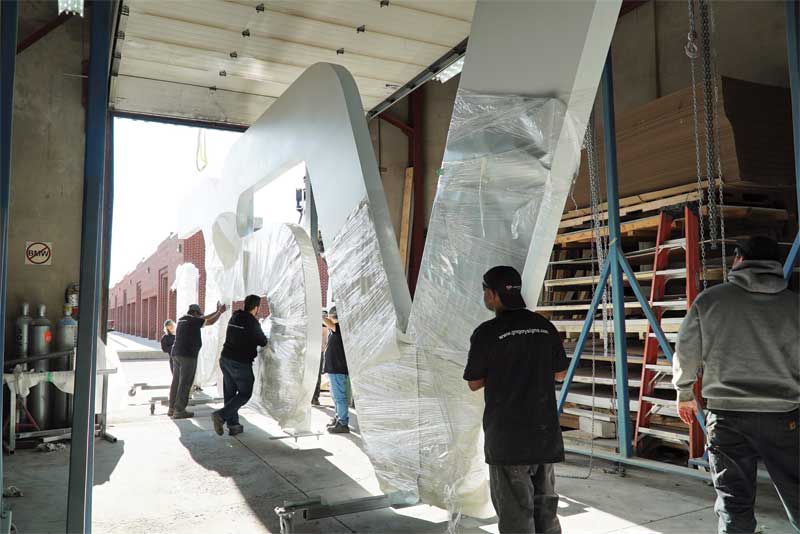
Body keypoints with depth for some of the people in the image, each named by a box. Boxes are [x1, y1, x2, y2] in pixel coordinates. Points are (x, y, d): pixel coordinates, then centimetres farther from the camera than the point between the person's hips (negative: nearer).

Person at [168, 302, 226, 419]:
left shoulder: (182, 319, 16)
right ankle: (179, 411, -4)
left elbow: (203, 319, 25)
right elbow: (210, 321, -3)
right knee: (185, 383, -5)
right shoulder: (193, 321, -8)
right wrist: (220, 312, 10)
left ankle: (172, 408, 15)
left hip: (176, 354, 9)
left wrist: (216, 312, 28)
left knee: (176, 381, 11)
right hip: (188, 355, -9)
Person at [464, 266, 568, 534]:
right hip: (545, 432, 5)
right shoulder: (545, 327, 2)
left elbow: (474, 383, -3)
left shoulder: (487, 332, -13)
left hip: (507, 436, -5)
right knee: (545, 507, 17)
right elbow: (560, 373, 14)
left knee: (516, 512, 4)